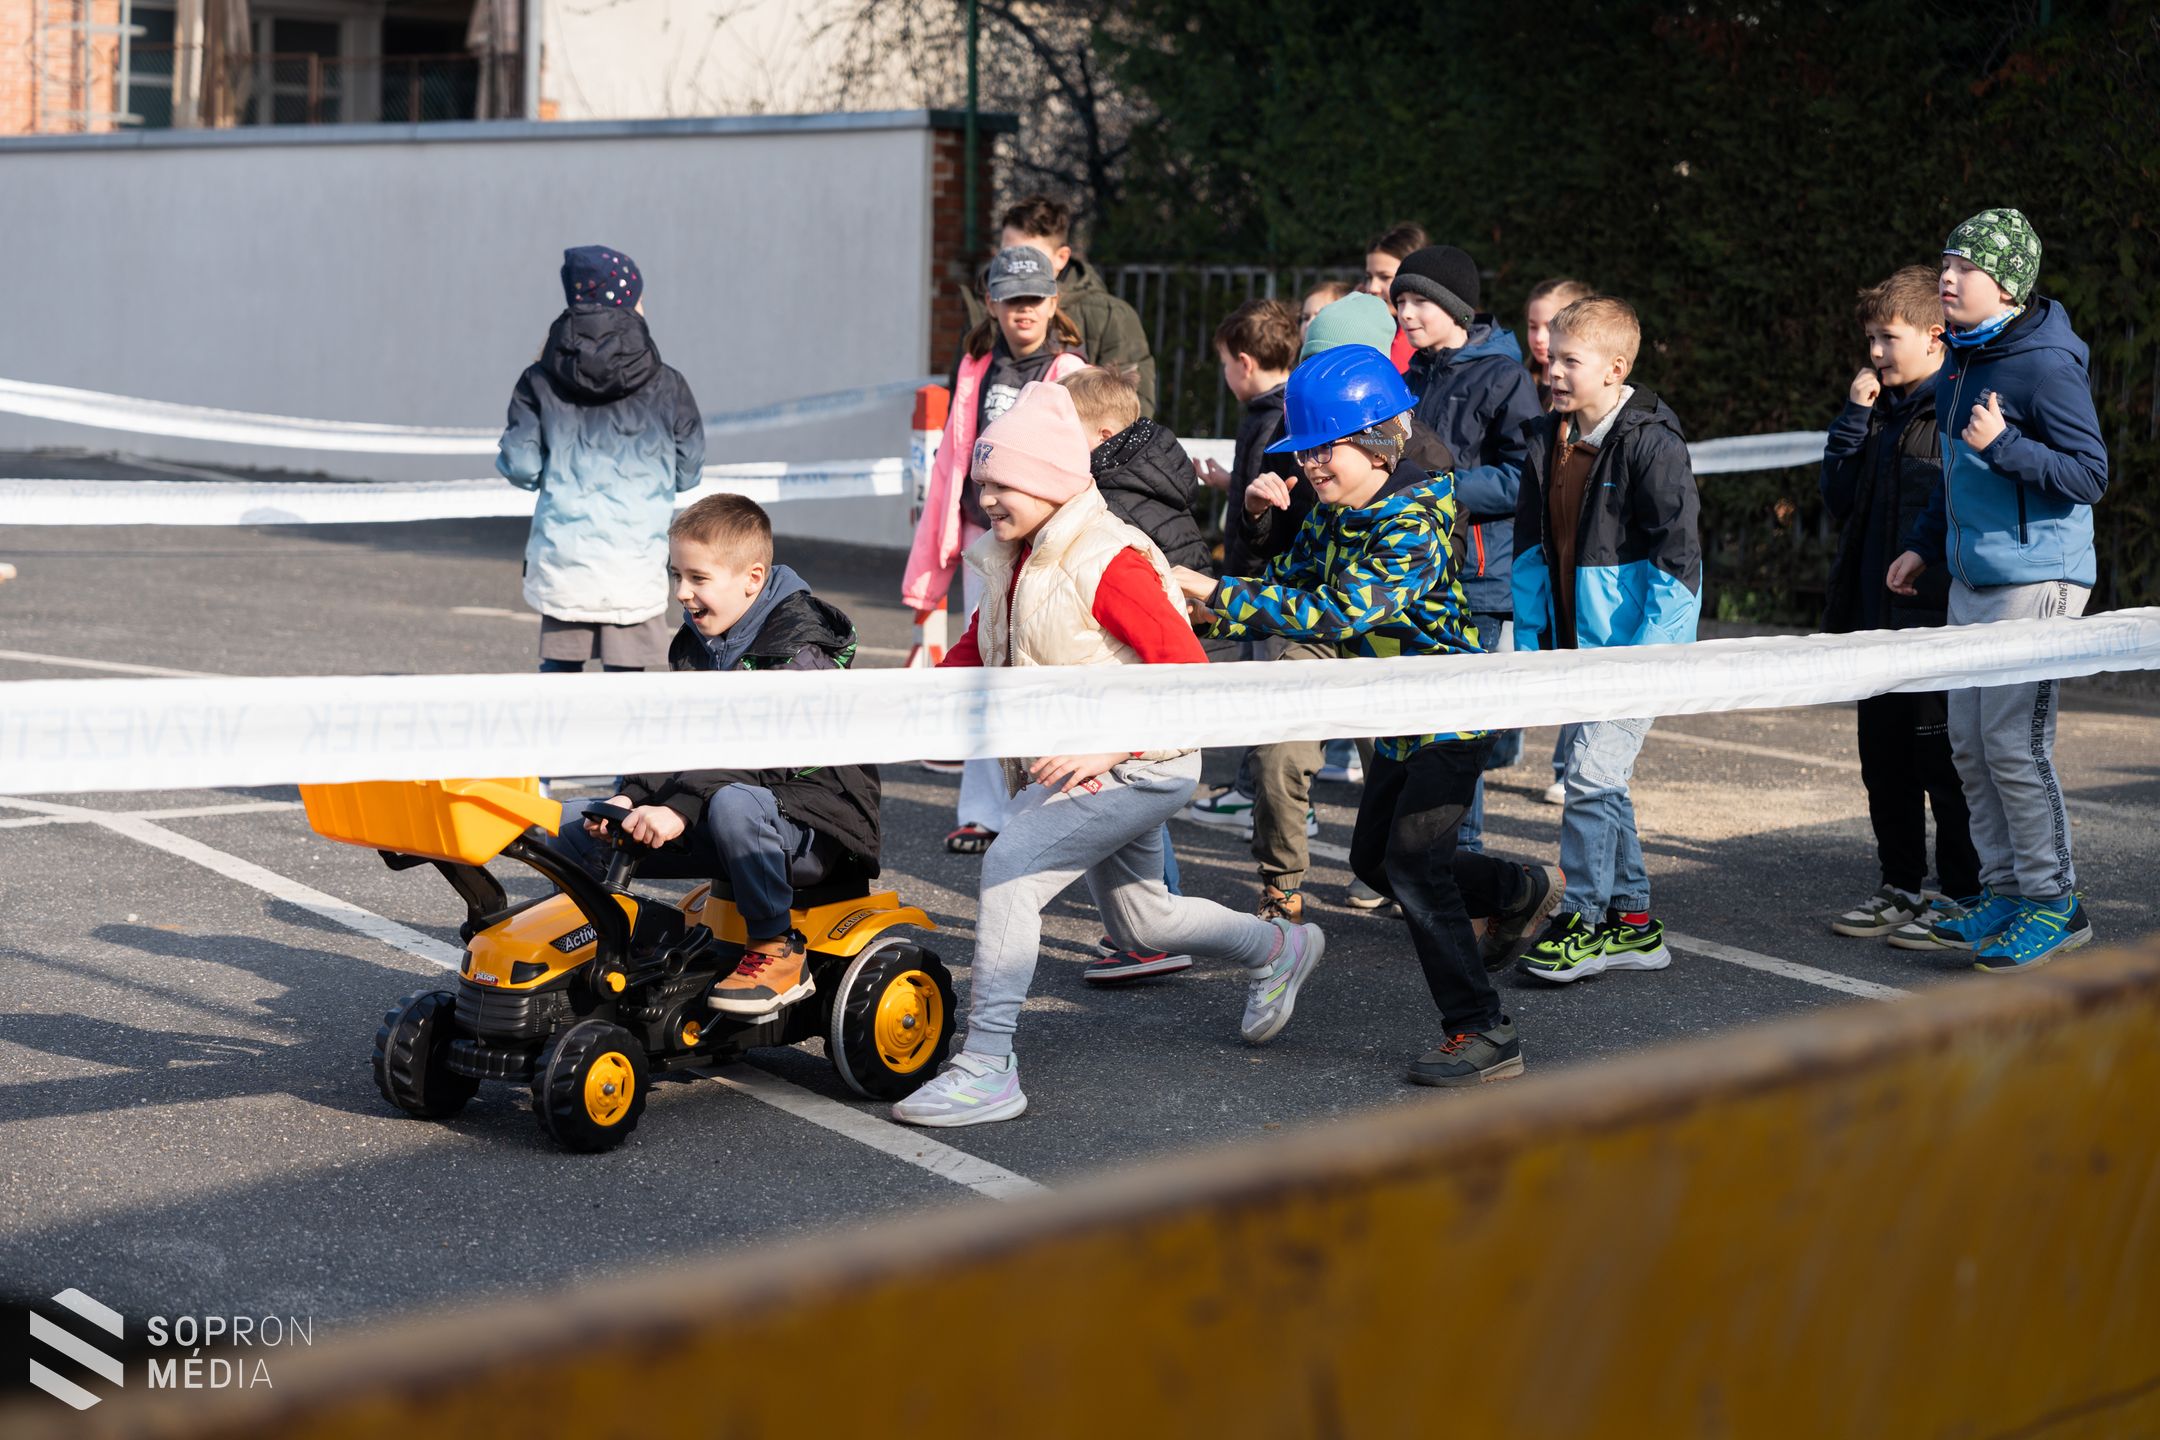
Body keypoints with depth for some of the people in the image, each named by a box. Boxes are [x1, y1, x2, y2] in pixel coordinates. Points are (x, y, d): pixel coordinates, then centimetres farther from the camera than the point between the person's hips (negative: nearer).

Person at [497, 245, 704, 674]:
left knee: (559, 670, 13)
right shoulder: (667, 386, 0)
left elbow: (520, 467, -1)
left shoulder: (539, 382, 2)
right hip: (634, 565, -2)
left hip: (560, 562, 2)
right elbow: (688, 474, 5)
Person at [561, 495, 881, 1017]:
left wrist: (680, 809, -38)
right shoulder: (695, 646, 10)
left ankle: (777, 951, -25)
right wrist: (630, 798, -15)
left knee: (732, 803, -42)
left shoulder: (801, 650, -17)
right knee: (577, 842, -2)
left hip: (816, 829, -8)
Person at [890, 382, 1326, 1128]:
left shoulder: (1109, 564, -20)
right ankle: (1278, 949, 48)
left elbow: (1187, 672, -22)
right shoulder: (1012, 561, 6)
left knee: (1011, 867, -24)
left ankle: (986, 1068, -22)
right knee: (1140, 923, 21)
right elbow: (974, 653, 12)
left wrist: (1106, 747, -29)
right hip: (1073, 764, 9)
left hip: (1138, 764, -9)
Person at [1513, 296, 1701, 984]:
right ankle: (1631, 920, 21)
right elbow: (1531, 546, 15)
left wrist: (1648, 652, -20)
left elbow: (1676, 553, -16)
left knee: (1592, 776, -12)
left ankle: (1585, 920, -2)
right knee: (1592, 779, 11)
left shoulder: (1650, 441, -14)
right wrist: (1530, 636, 10)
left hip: (1631, 645, -8)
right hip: (1573, 646, 8)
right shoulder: (1548, 441, 8)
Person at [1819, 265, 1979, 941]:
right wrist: (1854, 416, 2)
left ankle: (1962, 893, 10)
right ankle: (1902, 886, 24)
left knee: (1944, 762, 0)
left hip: (1941, 621, -8)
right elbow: (1839, 498, 10)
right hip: (1878, 618, 8)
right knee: (1885, 764, 13)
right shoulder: (1882, 412, 15)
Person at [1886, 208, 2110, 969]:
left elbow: (2089, 475, -17)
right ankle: (2006, 889, 19)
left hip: (2035, 578, -9)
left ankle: (2055, 902, 2)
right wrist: (1924, 544, 24)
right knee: (1970, 741, 10)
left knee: (2014, 743, -8)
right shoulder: (1965, 358, 13)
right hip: (1973, 578, 9)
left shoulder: (2045, 364, -15)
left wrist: (2004, 444, -27)